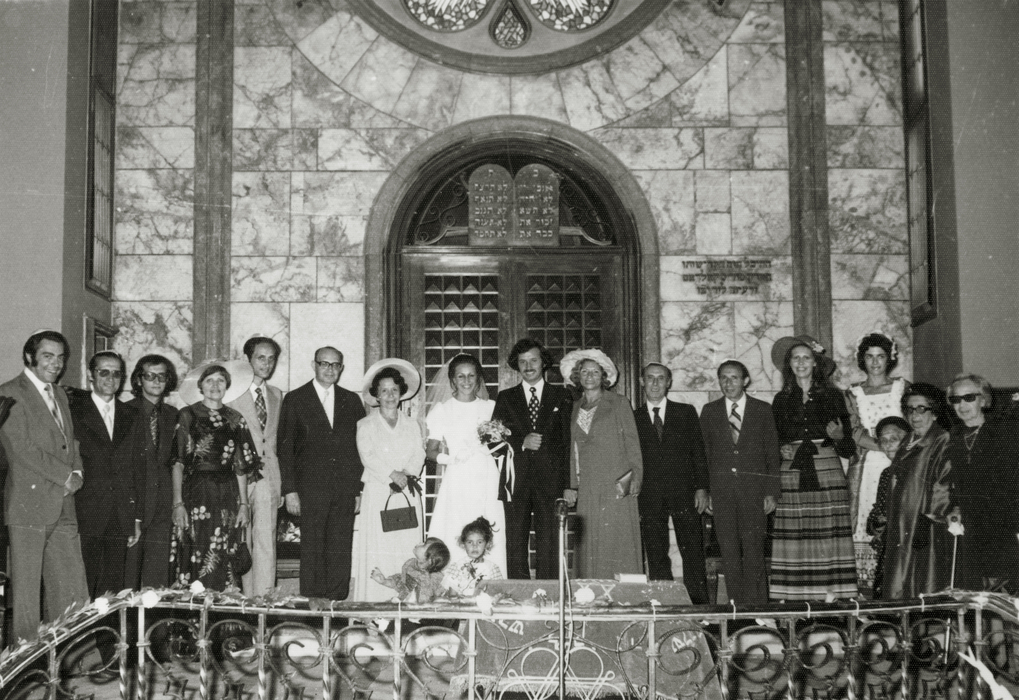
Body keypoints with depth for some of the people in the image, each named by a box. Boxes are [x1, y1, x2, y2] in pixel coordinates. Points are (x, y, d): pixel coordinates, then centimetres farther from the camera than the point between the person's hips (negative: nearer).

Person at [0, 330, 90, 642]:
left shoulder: (59, 395, 20)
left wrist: (77, 473, 1)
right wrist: (66, 475, -11)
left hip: (63, 506, 7)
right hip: (29, 505, -7)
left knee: (73, 590, 5)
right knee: (25, 587, -2)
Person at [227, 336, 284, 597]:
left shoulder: (277, 395, 17)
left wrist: (281, 483, 12)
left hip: (269, 471, 4)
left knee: (266, 540, -3)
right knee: (240, 541, 2)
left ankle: (264, 598, -2)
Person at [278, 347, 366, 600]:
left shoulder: (352, 401, 14)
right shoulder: (295, 399, 6)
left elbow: (362, 446, 13)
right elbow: (285, 447, 2)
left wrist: (361, 489, 5)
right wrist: (290, 490, -6)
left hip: (345, 489, 3)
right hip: (311, 488, -2)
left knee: (341, 550, 2)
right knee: (312, 550, -3)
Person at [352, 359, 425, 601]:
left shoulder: (412, 425, 18)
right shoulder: (366, 425, 9)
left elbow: (419, 454, 6)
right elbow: (367, 456, -4)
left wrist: (406, 474, -13)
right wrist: (392, 475, -16)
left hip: (407, 495, 3)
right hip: (377, 494, -2)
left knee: (407, 549, -4)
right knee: (376, 551, -8)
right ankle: (374, 606, -6)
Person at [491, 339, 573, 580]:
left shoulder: (561, 397, 12)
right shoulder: (505, 398, 15)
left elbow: (569, 441, 5)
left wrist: (568, 484, -3)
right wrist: (522, 442, -10)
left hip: (550, 481, -1)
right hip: (516, 481, 1)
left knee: (549, 547, -4)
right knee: (515, 546, 0)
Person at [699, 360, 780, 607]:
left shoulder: (762, 410, 8)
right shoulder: (709, 411, 11)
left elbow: (772, 453, 7)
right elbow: (704, 453, 9)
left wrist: (772, 492, -1)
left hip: (753, 486, -1)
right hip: (721, 487, 1)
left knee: (753, 547, -6)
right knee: (728, 548, -2)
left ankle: (755, 602, 1)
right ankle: (736, 602, 3)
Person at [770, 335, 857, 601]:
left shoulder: (832, 396, 9)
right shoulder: (781, 400, 14)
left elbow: (848, 450, 8)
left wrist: (839, 437, -13)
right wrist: (781, 450, -3)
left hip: (827, 473, -1)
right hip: (791, 477, 1)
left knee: (830, 538, -7)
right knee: (793, 542, -6)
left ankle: (833, 598, -5)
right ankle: (793, 600, -5)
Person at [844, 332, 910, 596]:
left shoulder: (903, 387, 11)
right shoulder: (853, 394, 11)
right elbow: (857, 433, 0)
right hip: (866, 468, 0)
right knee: (865, 525, -7)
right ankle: (866, 584, -5)